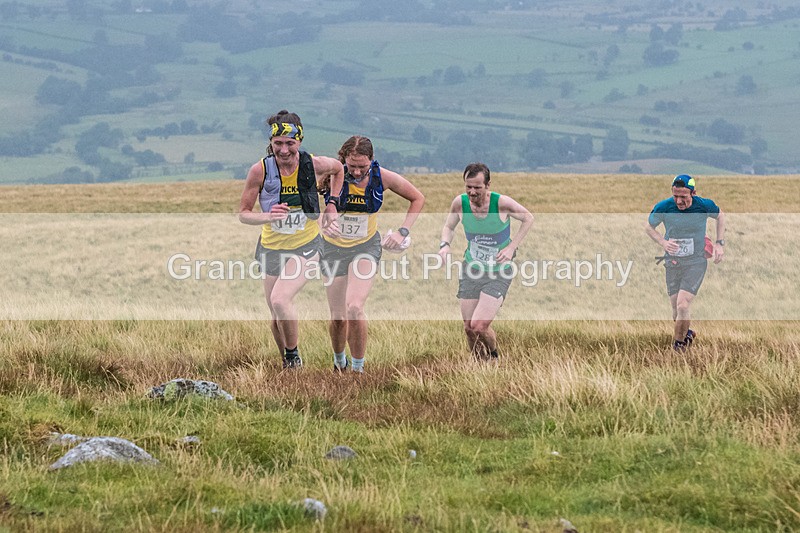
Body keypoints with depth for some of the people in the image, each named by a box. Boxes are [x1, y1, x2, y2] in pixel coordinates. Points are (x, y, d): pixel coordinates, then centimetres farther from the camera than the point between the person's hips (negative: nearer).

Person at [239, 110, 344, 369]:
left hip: (305, 247, -2)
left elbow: (338, 168, 11)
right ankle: (288, 367, 33)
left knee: (280, 300, -26)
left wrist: (332, 205, 3)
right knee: (277, 319, 9)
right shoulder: (260, 170, -16)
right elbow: (243, 213, -9)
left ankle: (294, 355, -4)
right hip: (271, 248, 2)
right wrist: (267, 216, -29)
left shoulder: (316, 165, -14)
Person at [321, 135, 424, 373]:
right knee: (338, 318, 4)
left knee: (354, 307, -23)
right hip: (334, 247, 1)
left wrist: (403, 232, -7)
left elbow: (418, 198, 3)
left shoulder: (382, 177, -14)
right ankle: (339, 361, 34)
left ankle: (358, 367, -7)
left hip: (366, 246, -1)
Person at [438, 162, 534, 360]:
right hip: (471, 270, 4)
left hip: (498, 273, -4)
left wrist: (511, 247, -12)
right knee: (469, 328, 5)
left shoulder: (502, 203, -20)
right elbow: (449, 227, 10)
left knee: (479, 326, -16)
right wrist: (444, 244, -12)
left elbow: (528, 218, -2)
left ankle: (494, 356, 17)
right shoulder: (460, 203, -11)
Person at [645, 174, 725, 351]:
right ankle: (686, 334, 35)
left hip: (696, 262, -2)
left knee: (682, 306, -18)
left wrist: (719, 243, 2)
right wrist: (663, 242, -13)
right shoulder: (664, 207, -14)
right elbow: (649, 226, 5)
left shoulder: (704, 205, -14)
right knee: (676, 310, 5)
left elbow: (720, 215, 10)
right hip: (673, 262, 2)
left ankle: (678, 342, 2)